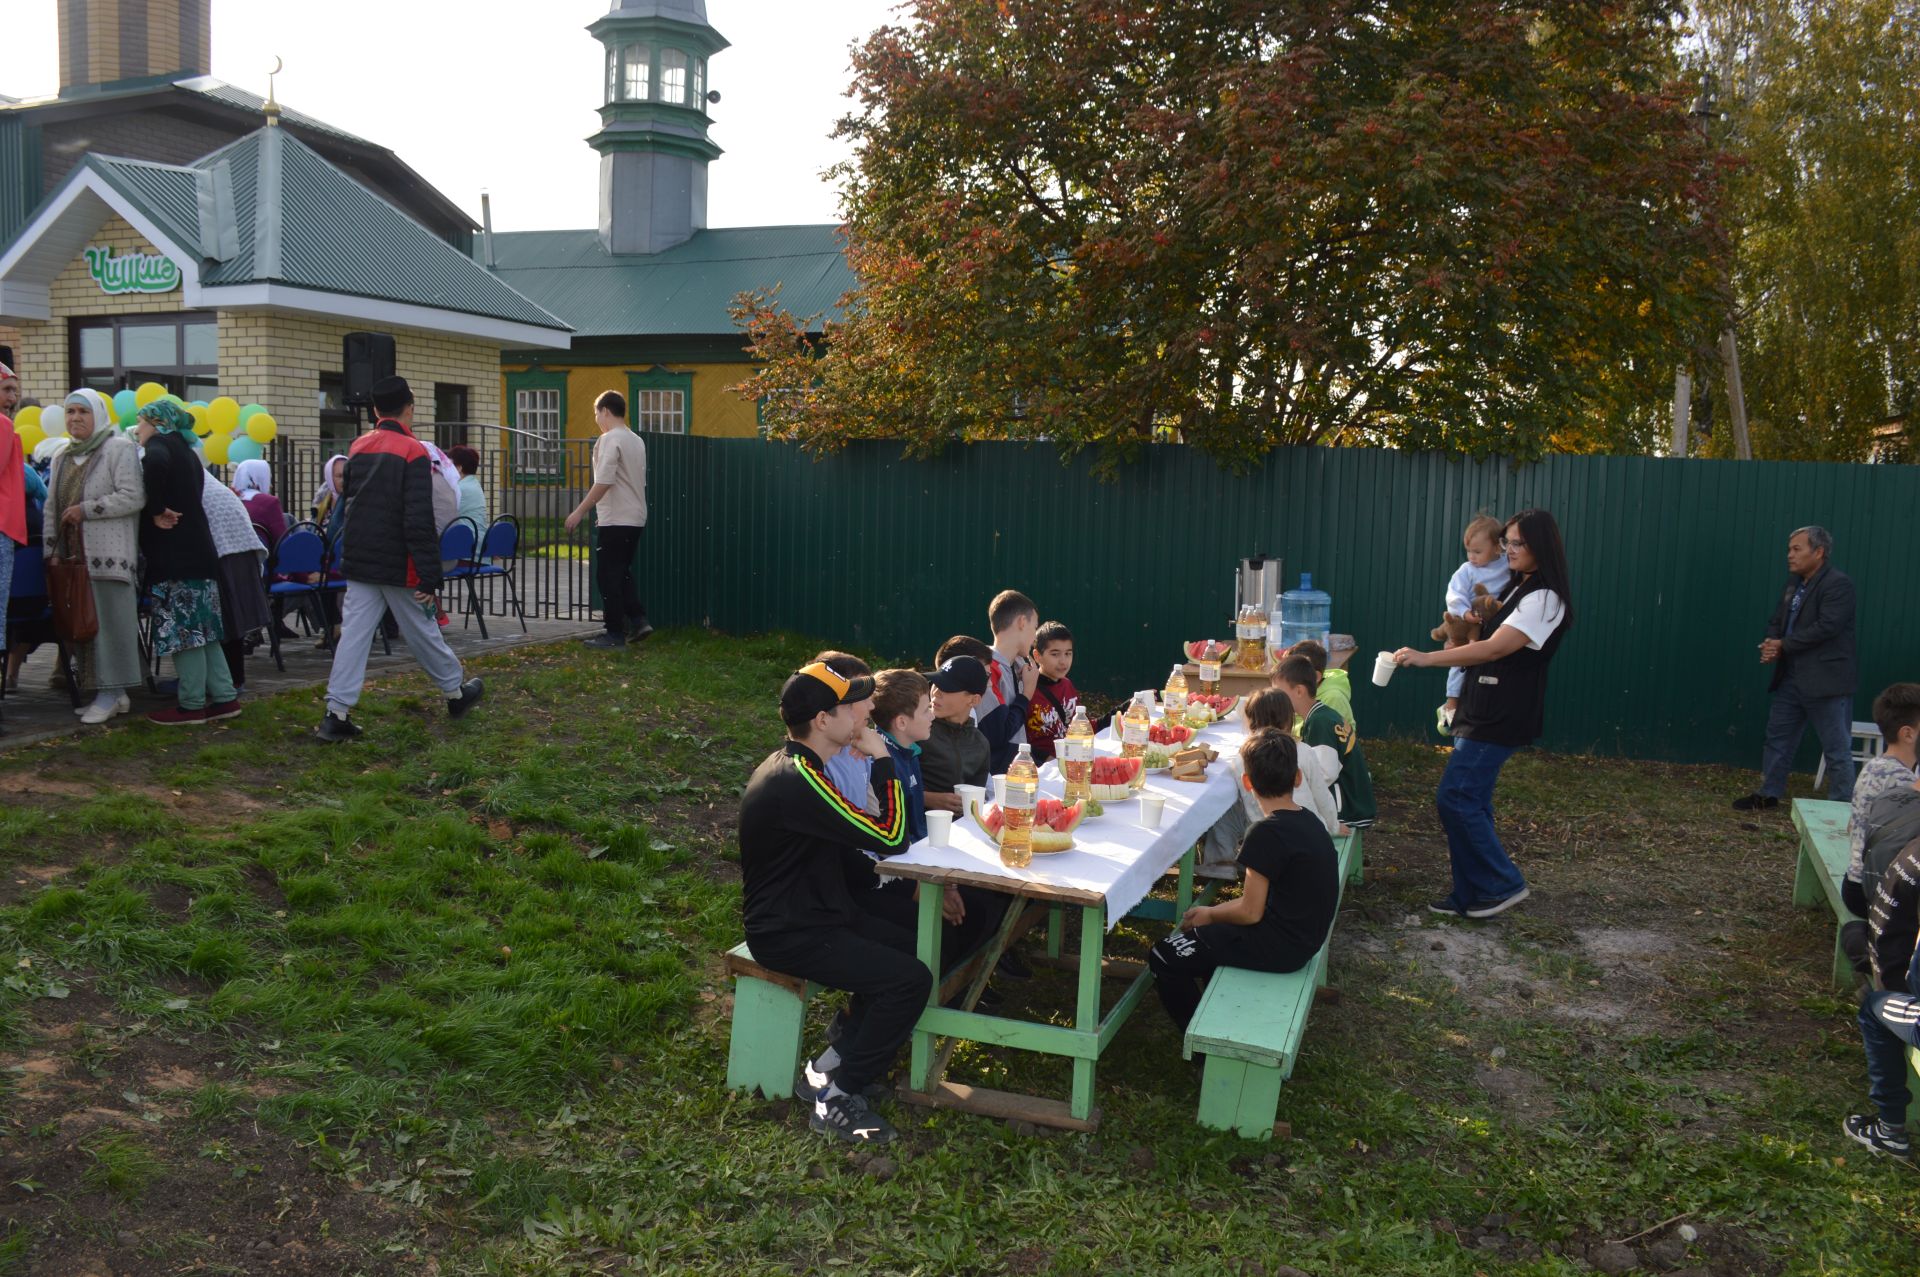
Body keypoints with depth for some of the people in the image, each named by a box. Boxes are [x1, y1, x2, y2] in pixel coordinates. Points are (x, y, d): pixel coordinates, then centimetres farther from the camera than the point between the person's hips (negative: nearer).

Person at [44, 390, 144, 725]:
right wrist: (52, 550, 12)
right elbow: (52, 506, 20)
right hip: (73, 553, 7)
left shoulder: (119, 448, -3)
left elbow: (133, 497, -14)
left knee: (108, 619, -7)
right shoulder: (63, 457, 20)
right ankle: (109, 692, 9)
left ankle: (111, 692, -2)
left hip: (108, 553, -7)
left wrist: (86, 510, -12)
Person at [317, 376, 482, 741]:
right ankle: (456, 693, 27)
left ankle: (336, 712, -1)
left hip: (359, 561, 5)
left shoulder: (358, 447, 7)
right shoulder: (413, 452, -13)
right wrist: (429, 576, -17)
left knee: (353, 633, 3)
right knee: (422, 632, 9)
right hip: (398, 564, -5)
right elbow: (420, 520, -18)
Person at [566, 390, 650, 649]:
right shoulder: (636, 441, 14)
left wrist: (579, 512, -17)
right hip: (636, 518, 8)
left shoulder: (609, 440, -13)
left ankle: (615, 634, 2)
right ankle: (638, 620, 7)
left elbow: (604, 482, -22)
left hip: (616, 521, -8)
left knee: (610, 577, -1)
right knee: (623, 572, 17)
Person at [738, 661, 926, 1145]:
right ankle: (836, 1098, -4)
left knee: (913, 948, 9)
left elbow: (841, 852, 15)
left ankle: (834, 1060, 14)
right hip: (788, 935, -10)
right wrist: (882, 759, -15)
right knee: (910, 979, -17)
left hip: (813, 911, 10)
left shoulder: (795, 766, 7)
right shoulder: (798, 781, -27)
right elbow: (890, 837, -24)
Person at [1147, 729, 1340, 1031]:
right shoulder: (1309, 821, 4)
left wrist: (1210, 914, 1)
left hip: (1278, 947, -10)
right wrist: (1213, 912, 9)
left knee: (1163, 956, -2)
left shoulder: (1267, 832, -23)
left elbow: (1250, 912, -18)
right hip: (1303, 939, 10)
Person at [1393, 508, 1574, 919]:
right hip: (1483, 711, 10)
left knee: (1454, 797, -11)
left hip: (1502, 719, -10)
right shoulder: (1517, 589, 16)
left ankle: (1503, 884, 2)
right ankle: (1473, 895, 18)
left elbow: (1493, 649, -24)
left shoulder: (1544, 599, -15)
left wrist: (1425, 658, -27)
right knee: (1470, 801, 11)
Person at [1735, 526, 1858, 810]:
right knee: (1777, 737, 14)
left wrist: (1783, 645, -16)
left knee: (1837, 748, 1)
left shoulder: (1838, 583, -13)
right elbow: (1776, 623, 15)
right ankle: (1769, 793, 25)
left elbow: (1826, 626, -23)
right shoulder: (1793, 584, 14)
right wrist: (1771, 644, -7)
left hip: (1825, 681, -9)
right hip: (1790, 679, 9)